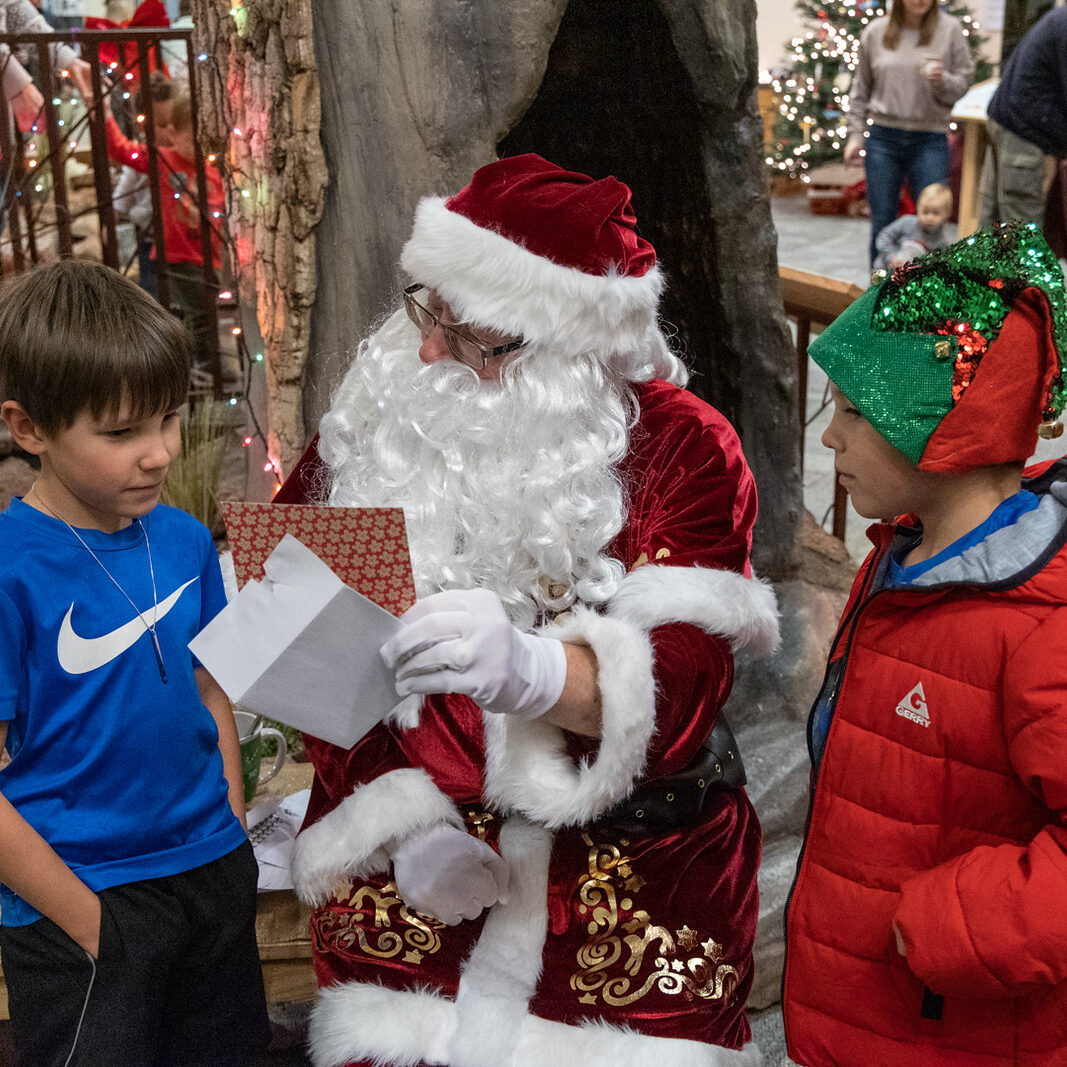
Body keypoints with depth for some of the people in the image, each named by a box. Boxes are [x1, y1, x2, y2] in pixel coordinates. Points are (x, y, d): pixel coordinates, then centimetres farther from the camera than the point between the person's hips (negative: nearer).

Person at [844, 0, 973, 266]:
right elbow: (861, 90, 14)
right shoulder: (875, 33, 6)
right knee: (882, 223, 5)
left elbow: (963, 82, 3)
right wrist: (855, 135, 9)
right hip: (883, 138, 1)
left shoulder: (949, 30, 1)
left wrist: (942, 81, -19)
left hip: (930, 141, -1)